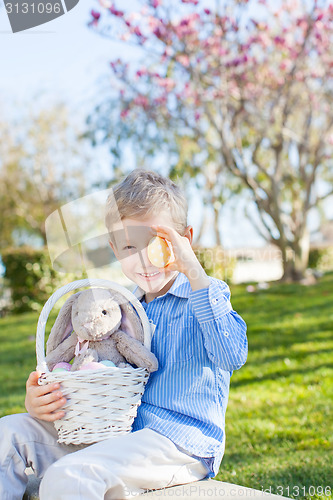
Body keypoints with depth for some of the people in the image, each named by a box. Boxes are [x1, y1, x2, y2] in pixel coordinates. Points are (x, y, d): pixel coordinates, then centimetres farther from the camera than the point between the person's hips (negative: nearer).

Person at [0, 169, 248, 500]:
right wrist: (38, 402, -1)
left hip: (181, 442, -7)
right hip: (117, 433, 7)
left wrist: (194, 273, -28)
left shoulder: (205, 295, -5)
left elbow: (232, 356, -26)